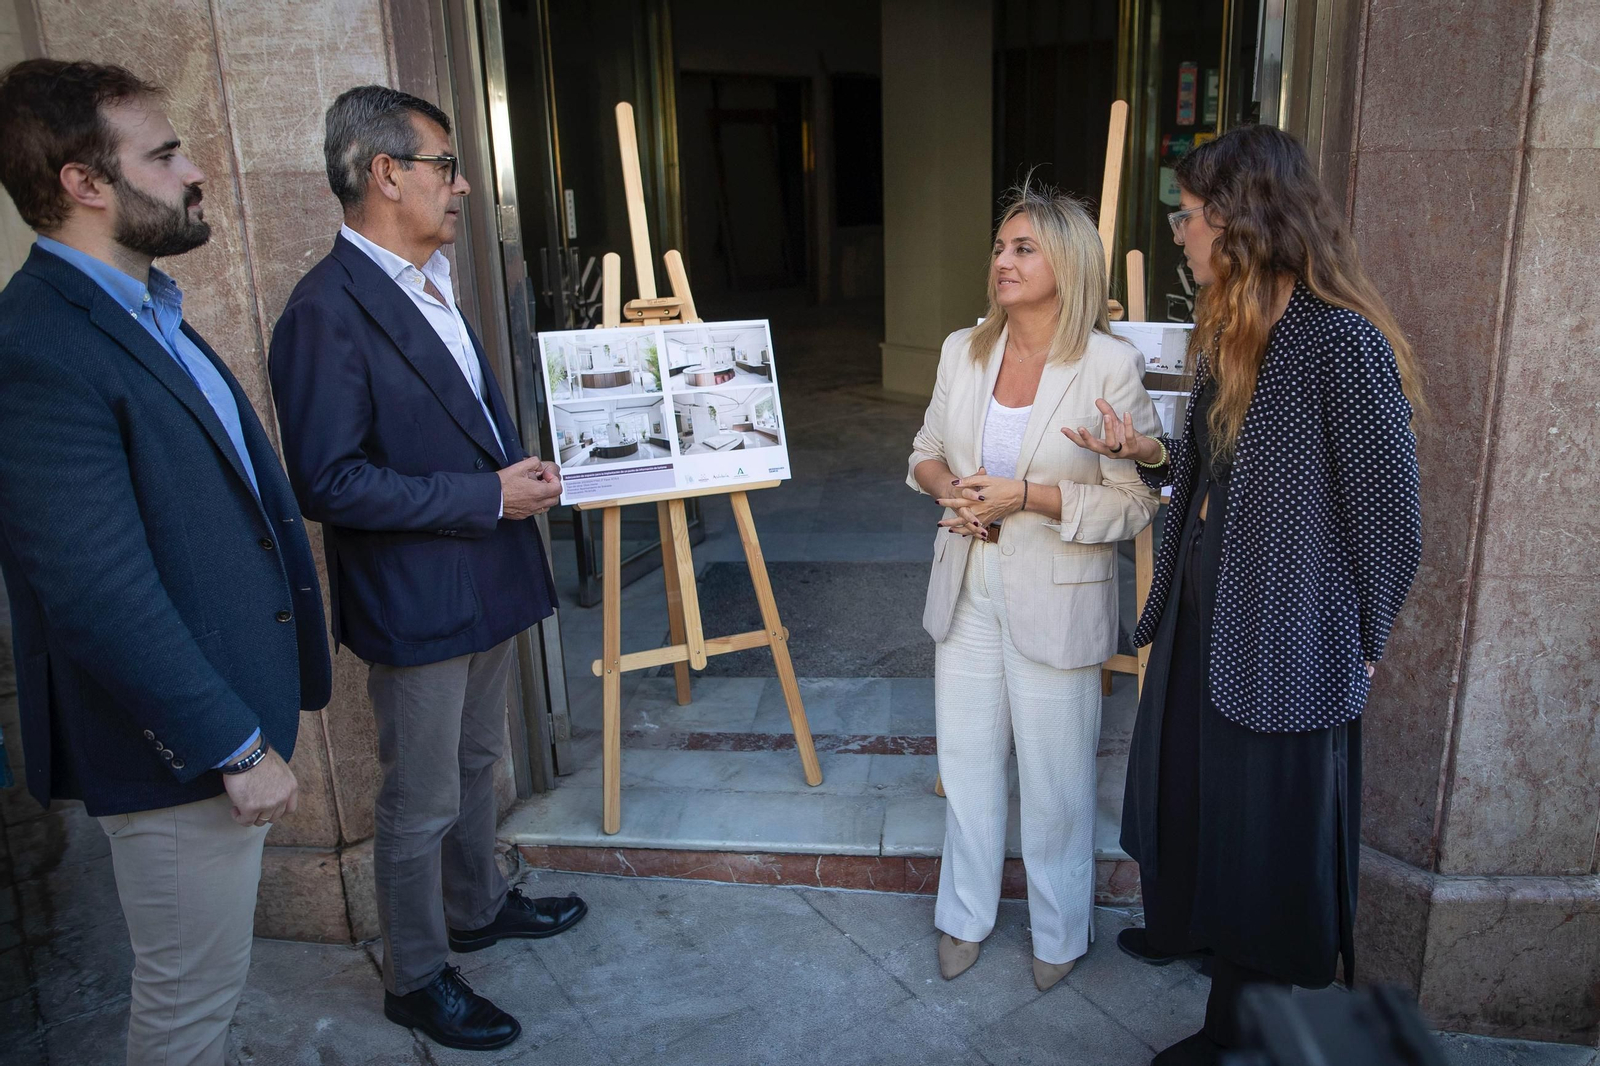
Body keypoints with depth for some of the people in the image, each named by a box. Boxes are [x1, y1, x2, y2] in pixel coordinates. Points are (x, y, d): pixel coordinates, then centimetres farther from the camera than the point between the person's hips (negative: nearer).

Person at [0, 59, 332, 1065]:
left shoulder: (149, 313, 10)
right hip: (181, 750, -9)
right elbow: (101, 598, -26)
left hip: (234, 710, 9)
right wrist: (237, 748, -18)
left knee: (211, 977, 26)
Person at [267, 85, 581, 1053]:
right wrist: (490, 495, -22)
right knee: (422, 804, 8)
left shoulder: (433, 282, 10)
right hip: (416, 604, -9)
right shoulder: (329, 310, -20)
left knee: (477, 764, 24)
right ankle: (417, 978, 28)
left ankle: (478, 906, 45)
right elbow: (329, 483, -24)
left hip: (485, 582, 9)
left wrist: (520, 472, 3)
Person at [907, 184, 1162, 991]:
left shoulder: (1112, 365, -13)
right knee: (967, 761, 16)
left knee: (1055, 775, 10)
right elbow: (926, 454, 12)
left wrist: (1025, 495, -22)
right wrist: (950, 488, -10)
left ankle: (1058, 933, 35)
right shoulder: (963, 350, 2)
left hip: (1055, 599, -4)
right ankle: (965, 915, 38)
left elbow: (1135, 502, -13)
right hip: (968, 590, 5)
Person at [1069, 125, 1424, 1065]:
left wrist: (1362, 643, -7)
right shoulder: (1233, 329, 5)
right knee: (1185, 783, 26)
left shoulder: (1341, 343, -23)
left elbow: (1390, 517, -17)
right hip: (1203, 608, 9)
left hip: (1285, 638, -9)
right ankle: (1185, 925, 53)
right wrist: (1150, 451, -5)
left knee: (1265, 833, 10)